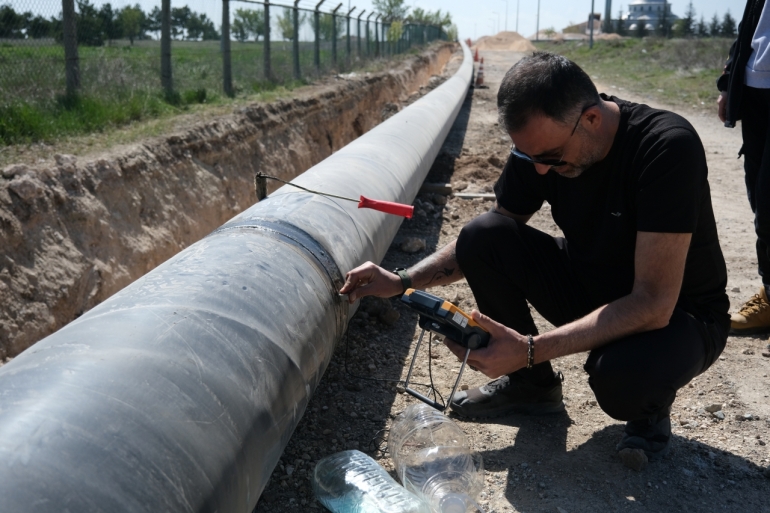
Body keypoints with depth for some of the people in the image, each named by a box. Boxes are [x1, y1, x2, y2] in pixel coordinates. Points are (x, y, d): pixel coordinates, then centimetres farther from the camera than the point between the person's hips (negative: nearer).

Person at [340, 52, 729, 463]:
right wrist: (403, 281, -13)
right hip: (588, 285, 5)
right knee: (482, 234, -17)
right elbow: (483, 242, 1)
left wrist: (532, 349, -39)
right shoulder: (538, 144, -13)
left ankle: (651, 403, 1)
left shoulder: (667, 147, -30)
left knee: (621, 376, -39)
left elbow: (653, 303, -33)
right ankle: (532, 383, 3)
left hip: (676, 315, -5)